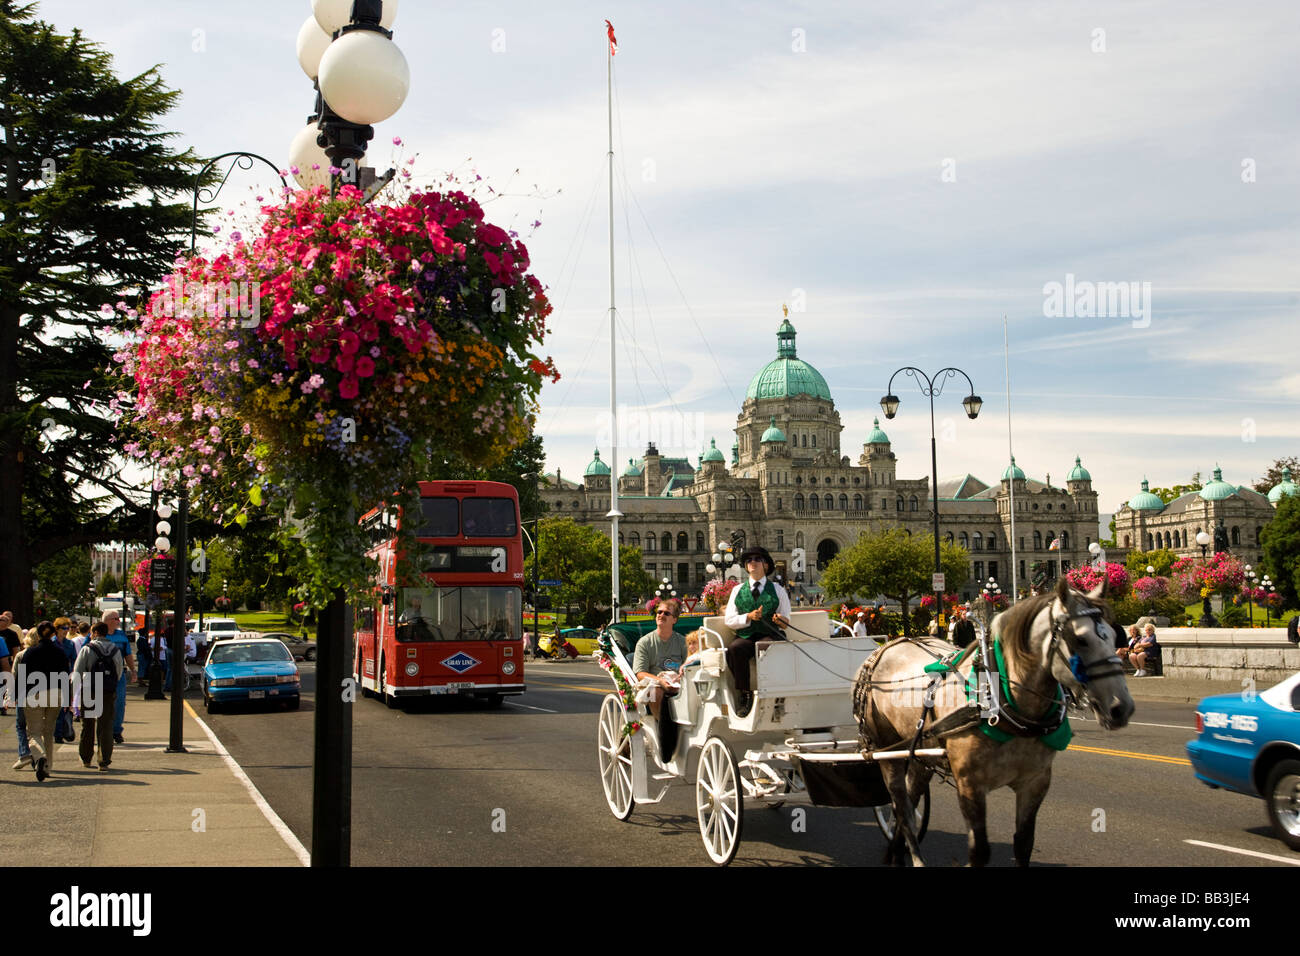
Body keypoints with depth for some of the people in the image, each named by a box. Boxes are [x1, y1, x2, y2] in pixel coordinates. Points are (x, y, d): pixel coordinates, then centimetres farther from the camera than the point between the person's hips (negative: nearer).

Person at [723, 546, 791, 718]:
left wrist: (782, 621, -14)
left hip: (769, 635, -2)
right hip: (745, 637, 2)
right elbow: (729, 620, 10)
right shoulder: (738, 591, 18)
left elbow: (786, 623, 11)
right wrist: (748, 617, -8)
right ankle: (743, 694, -21)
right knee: (734, 649, -34)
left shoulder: (777, 590, 16)